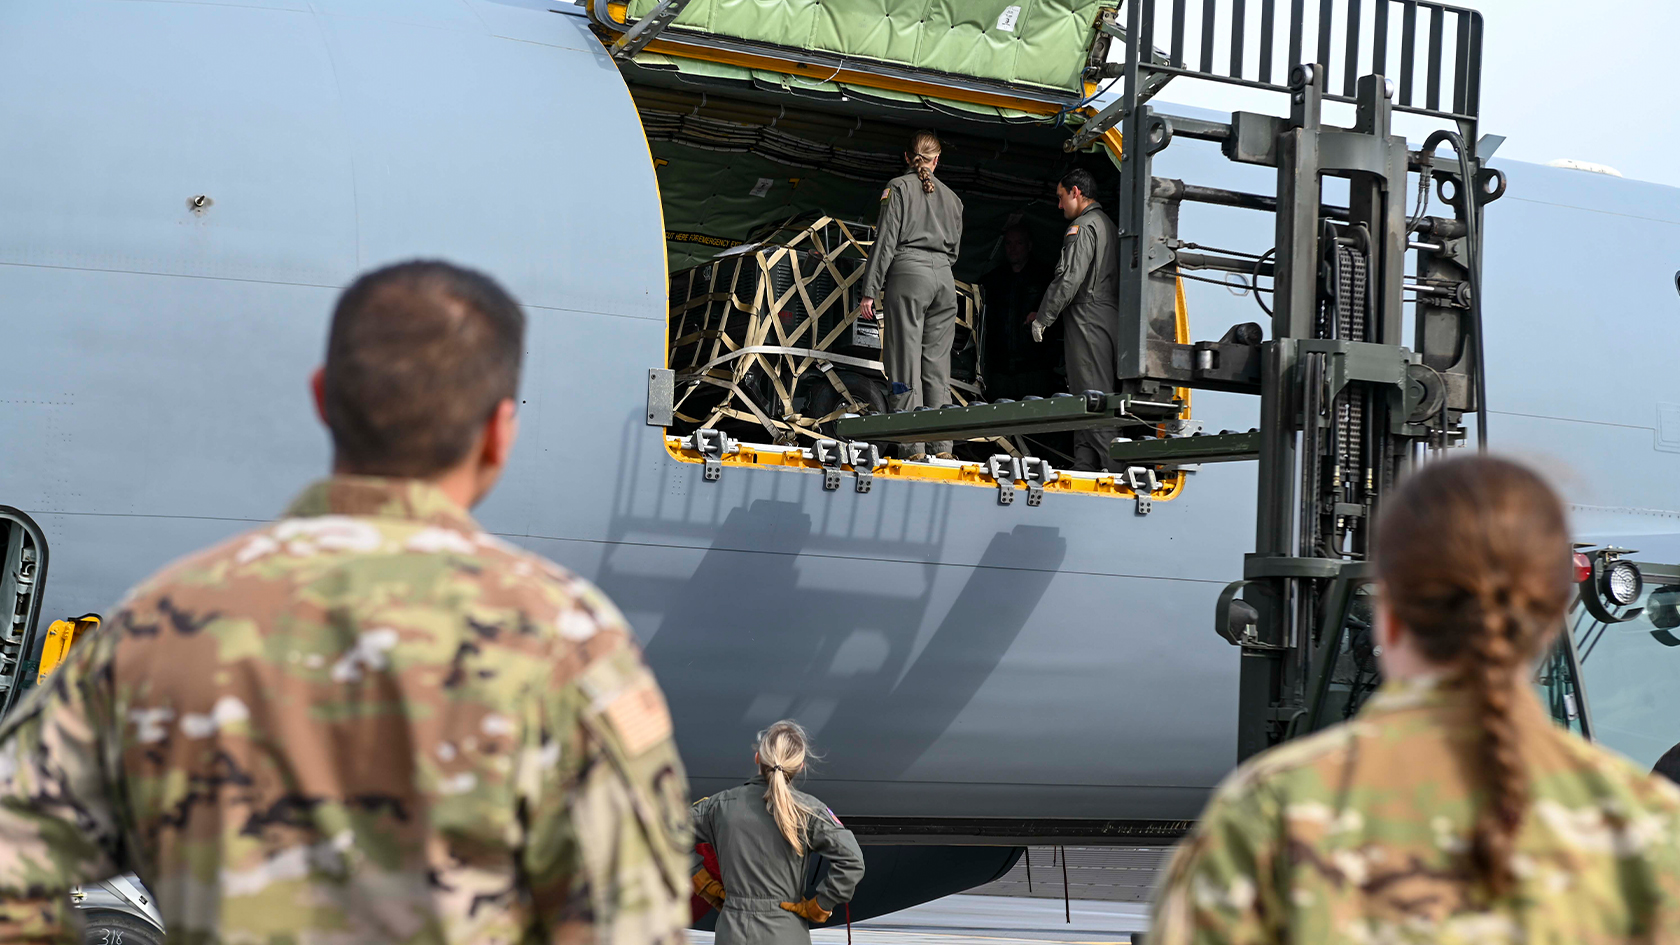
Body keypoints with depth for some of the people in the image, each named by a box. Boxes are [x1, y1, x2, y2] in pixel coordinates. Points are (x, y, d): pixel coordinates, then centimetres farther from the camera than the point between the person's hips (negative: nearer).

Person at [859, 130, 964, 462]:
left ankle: (913, 445, -11)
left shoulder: (898, 188, 3)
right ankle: (942, 445, 2)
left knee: (906, 361, -5)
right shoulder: (951, 197, 19)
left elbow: (885, 241, -4)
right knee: (938, 363, 6)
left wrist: (870, 291, -5)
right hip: (944, 276, 5)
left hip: (909, 272, -5)